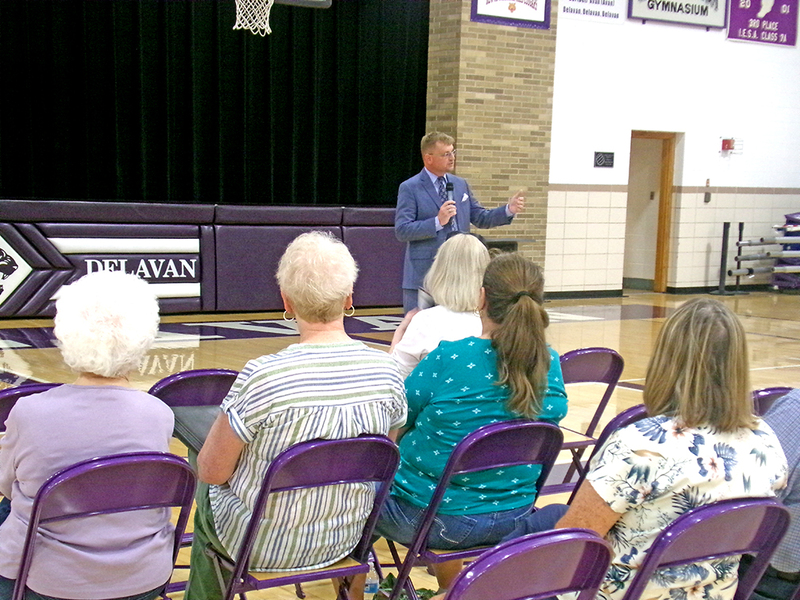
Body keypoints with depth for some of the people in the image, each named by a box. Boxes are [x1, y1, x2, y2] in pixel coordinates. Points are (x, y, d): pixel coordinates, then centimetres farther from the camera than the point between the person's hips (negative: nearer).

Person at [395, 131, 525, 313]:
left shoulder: (461, 185, 12)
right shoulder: (409, 188, -5)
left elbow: (480, 218, 16)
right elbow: (401, 231, -13)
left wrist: (509, 210, 0)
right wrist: (438, 221, -22)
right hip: (424, 274, -5)